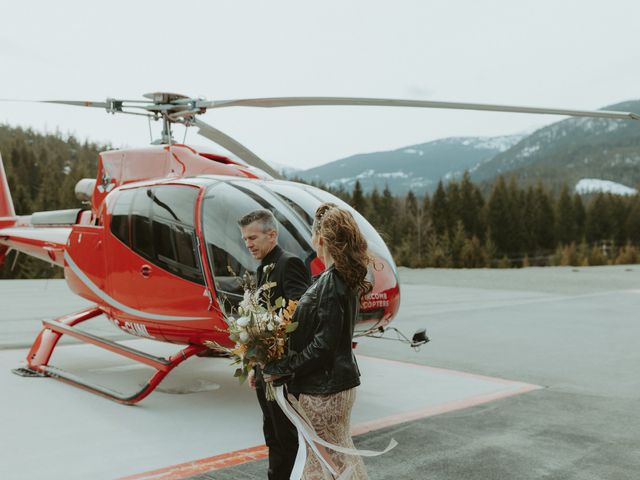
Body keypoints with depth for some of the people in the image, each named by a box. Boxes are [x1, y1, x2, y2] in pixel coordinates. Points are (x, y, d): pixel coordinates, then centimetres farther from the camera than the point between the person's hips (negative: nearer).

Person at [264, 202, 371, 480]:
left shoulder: (330, 283, -23)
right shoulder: (346, 279, 6)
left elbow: (322, 346, -24)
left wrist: (280, 370, -15)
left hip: (324, 388, -9)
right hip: (339, 378, 9)